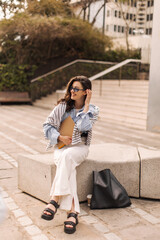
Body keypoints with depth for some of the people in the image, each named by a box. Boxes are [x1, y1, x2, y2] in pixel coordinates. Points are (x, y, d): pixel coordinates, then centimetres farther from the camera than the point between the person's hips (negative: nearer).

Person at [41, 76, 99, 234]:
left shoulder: (92, 110, 2)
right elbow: (47, 126, 4)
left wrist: (86, 105, -11)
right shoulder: (63, 106, 5)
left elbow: (83, 126, -17)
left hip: (80, 147, -1)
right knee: (68, 166, -33)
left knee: (67, 156, -37)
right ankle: (72, 212, -37)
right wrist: (60, 137, -12)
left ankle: (55, 200, -37)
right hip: (62, 145, 1)